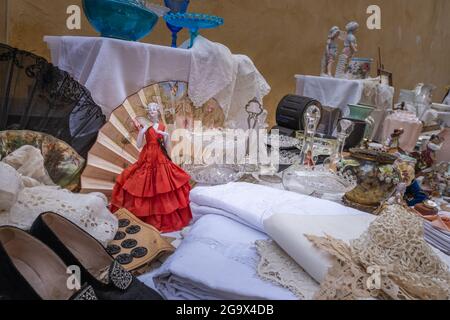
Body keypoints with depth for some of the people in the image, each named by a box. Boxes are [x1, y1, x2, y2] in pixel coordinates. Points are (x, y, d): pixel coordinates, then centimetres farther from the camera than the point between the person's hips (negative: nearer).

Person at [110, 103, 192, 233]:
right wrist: (141, 131, -15)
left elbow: (165, 147, 10)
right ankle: (148, 219, 10)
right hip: (147, 159, -3)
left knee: (162, 184, 1)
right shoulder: (145, 126, 1)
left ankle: (164, 219, 14)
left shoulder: (162, 127, 9)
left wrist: (167, 137, -6)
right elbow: (139, 145, -5)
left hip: (161, 159, 3)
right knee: (147, 187, -3)